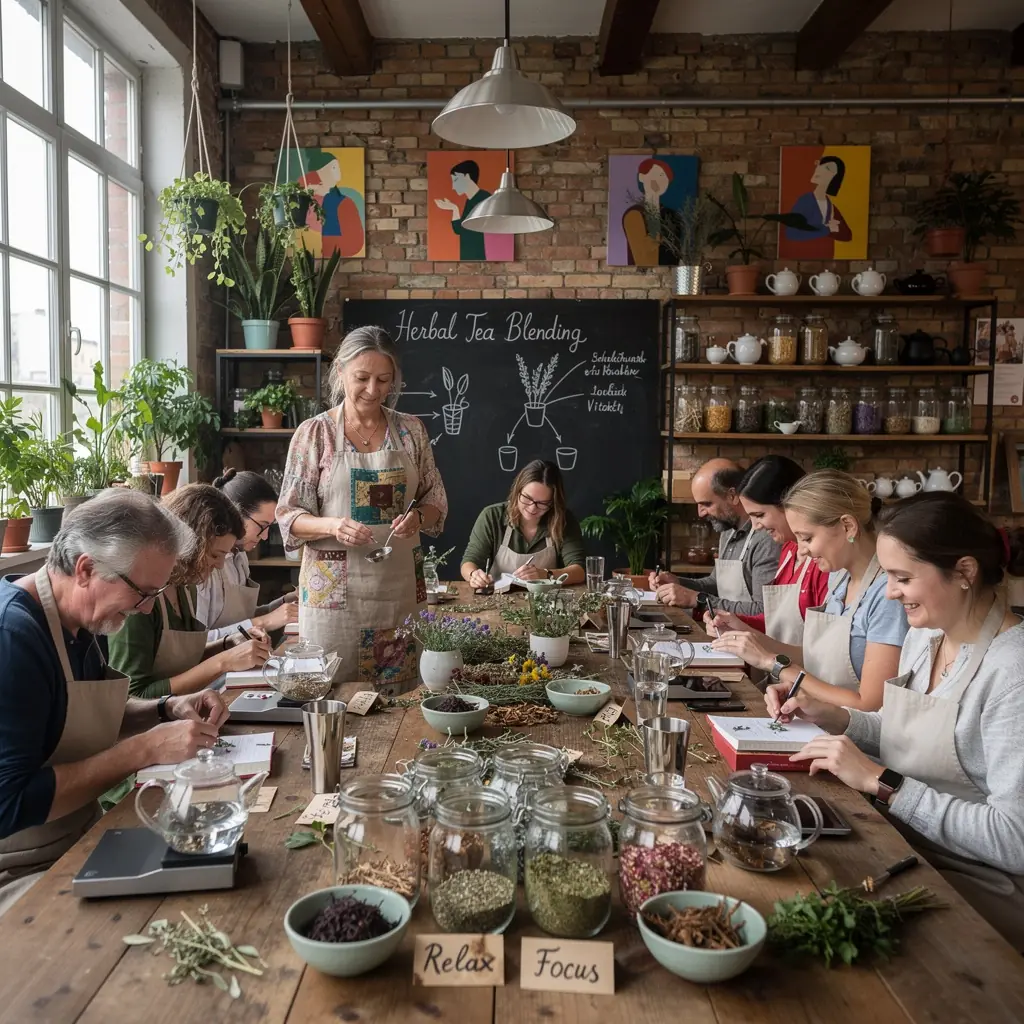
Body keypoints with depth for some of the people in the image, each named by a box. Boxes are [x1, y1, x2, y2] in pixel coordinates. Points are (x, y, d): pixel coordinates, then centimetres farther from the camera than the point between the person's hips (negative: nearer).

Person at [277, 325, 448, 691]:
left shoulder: (411, 430, 5)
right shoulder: (314, 433, -2)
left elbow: (435, 500, 11)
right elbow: (289, 516, -2)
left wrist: (418, 517, -11)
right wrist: (333, 526, -21)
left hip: (400, 583, 2)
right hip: (334, 586, -2)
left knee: (399, 690, 8)